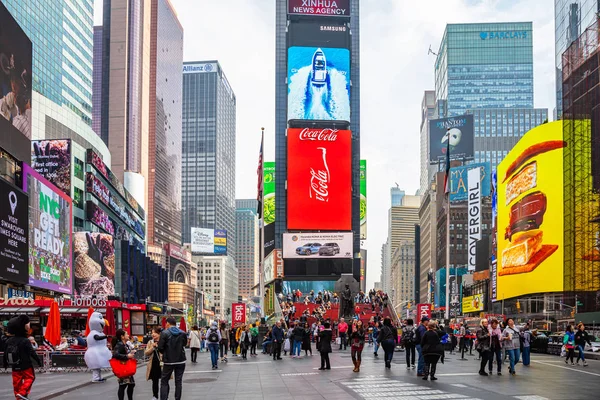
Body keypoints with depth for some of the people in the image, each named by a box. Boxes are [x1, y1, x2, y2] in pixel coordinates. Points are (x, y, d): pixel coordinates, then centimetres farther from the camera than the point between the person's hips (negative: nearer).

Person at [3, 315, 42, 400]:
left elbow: (5, 354, 9)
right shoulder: (25, 341, -16)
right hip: (25, 365, -5)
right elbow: (32, 353, -16)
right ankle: (22, 392, -8)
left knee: (17, 381, 12)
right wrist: (38, 361, -6)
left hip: (15, 366, 5)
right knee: (29, 378, 6)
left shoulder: (8, 341, 2)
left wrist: (5, 364, 22)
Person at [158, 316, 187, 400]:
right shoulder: (182, 333, 0)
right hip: (181, 361, 3)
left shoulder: (164, 333, -10)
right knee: (178, 381, 10)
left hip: (168, 361, -3)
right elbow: (184, 344, 8)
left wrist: (164, 353, 8)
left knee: (164, 381, 7)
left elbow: (160, 348, -11)